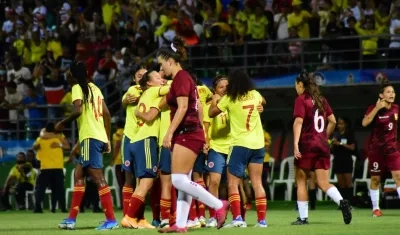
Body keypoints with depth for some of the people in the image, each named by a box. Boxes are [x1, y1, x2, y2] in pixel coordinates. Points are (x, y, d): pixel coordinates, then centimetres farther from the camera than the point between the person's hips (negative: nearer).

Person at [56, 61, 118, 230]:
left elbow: (78, 110, -19)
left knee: (98, 178, -11)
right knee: (78, 174, 15)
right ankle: (71, 219, 15)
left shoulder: (77, 88, -5)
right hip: (99, 137, 9)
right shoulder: (94, 88, 18)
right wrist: (107, 139, 19)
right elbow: (106, 113, 16)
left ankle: (111, 220, -16)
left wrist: (62, 123, -2)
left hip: (90, 137, -9)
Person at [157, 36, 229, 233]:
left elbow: (182, 107, -19)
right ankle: (181, 224, 3)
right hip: (187, 135, 10)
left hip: (187, 134, -10)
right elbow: (198, 108, 20)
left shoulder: (181, 77, -10)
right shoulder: (183, 78, 18)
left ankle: (219, 206, -10)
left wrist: (169, 133, -20)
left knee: (179, 180, -13)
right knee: (182, 181, 6)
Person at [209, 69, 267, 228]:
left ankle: (237, 218, -15)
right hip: (258, 145, 5)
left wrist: (215, 100, 22)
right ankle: (262, 219, 3)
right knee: (257, 183, 7)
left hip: (240, 144, -5)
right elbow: (263, 101, 31)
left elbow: (211, 113, 5)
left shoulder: (229, 99, -8)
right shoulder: (255, 95, 6)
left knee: (233, 184, -1)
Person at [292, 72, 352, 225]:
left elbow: (298, 122, -15)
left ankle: (303, 217, 6)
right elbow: (333, 121, 18)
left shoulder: (301, 99, -4)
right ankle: (341, 202, -25)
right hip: (323, 146, 5)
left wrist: (295, 144, -21)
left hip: (307, 144, -5)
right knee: (323, 183, 3)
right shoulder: (321, 100, 15)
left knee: (301, 181, 7)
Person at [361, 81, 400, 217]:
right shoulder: (373, 108, -9)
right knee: (375, 179, 5)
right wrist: (377, 108, -28)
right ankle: (375, 208, 17)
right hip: (376, 149, -3)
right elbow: (365, 123, -25)